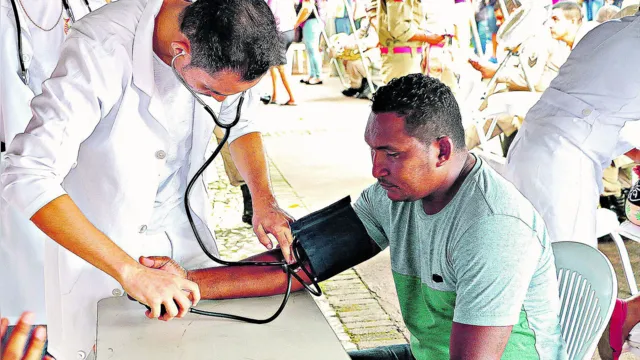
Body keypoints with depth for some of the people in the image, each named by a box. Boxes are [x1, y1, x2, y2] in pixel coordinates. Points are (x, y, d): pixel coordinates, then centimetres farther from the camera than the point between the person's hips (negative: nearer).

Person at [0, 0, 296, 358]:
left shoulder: (231, 40, -17)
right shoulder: (102, 48, -34)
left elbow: (241, 122, 3)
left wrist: (263, 199, -14)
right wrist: (130, 271, -41)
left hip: (181, 226, 5)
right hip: (97, 233, -4)